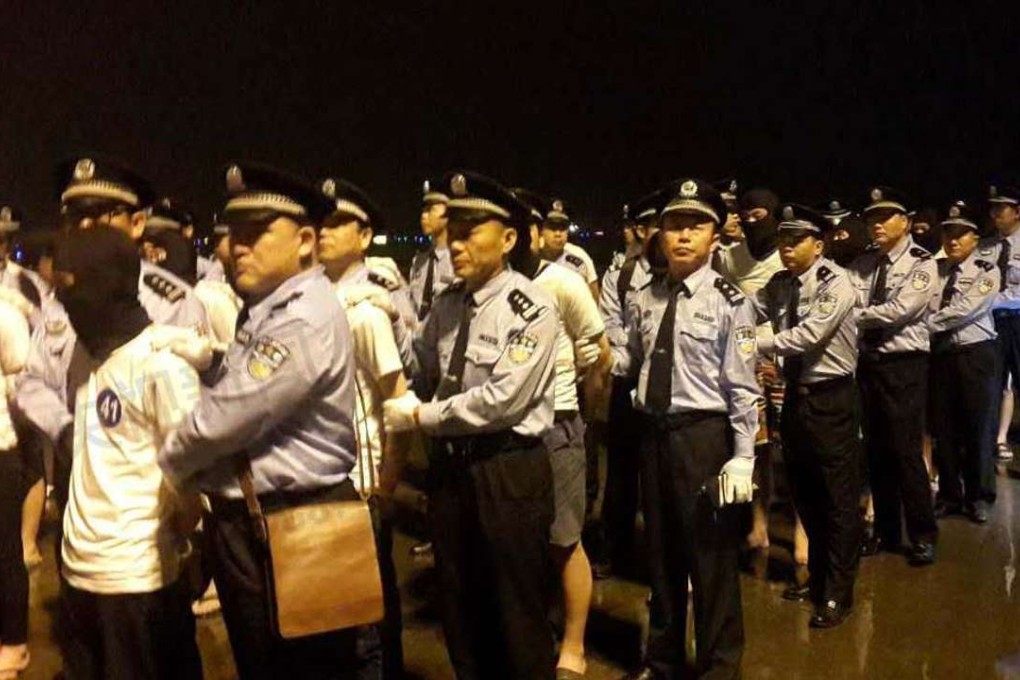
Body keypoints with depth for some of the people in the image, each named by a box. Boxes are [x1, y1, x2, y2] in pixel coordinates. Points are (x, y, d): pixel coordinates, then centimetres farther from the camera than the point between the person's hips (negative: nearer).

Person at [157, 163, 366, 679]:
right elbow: (219, 395, 15)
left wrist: (171, 463, -4)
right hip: (240, 519, 10)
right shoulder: (259, 309, 12)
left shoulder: (307, 319, -21)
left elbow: (229, 415, -22)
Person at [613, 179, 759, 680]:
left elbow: (742, 386, -12)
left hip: (704, 436, -5)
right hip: (654, 433, 6)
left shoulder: (728, 301, -11)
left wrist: (742, 457, -14)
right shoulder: (645, 300, 4)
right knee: (661, 553, 19)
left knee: (712, 559, 7)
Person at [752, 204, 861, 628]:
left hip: (830, 398, -7)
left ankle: (837, 595, 13)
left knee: (838, 497, 2)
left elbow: (809, 334, -26)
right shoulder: (779, 284, 7)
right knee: (804, 493, 18)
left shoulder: (836, 283, -15)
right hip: (795, 394, 7)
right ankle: (817, 577, 36)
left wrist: (754, 346, -27)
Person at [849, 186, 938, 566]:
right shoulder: (863, 264, 11)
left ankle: (923, 535, 12)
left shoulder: (921, 264, -6)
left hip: (904, 364, -5)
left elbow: (898, 310, -18)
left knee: (905, 451, -4)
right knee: (876, 450, 12)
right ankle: (886, 530, 26)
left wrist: (856, 316, -11)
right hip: (868, 361, 5)